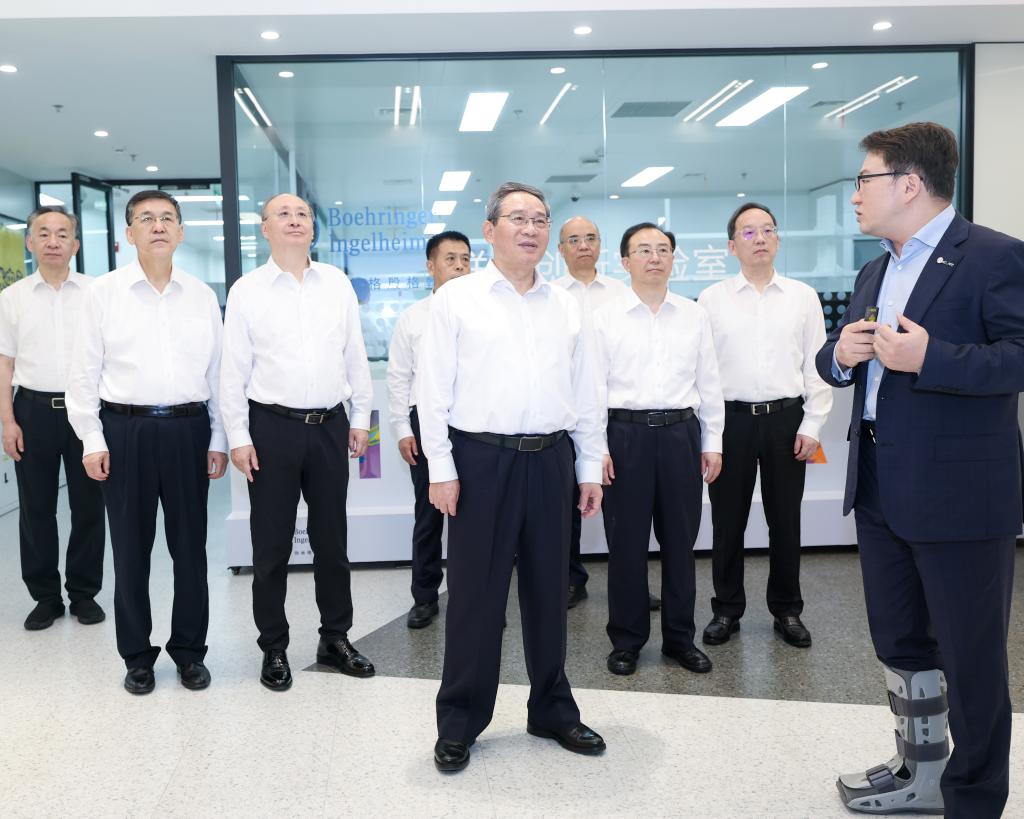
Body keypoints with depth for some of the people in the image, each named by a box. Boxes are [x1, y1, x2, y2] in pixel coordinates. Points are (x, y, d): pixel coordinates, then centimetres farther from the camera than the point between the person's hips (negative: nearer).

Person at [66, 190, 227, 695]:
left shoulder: (202, 295, 6)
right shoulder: (104, 292, 2)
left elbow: (217, 370, 8)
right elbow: (85, 371, 2)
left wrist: (218, 439, 5)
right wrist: (92, 440, -4)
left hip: (188, 429, 1)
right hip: (125, 429, -1)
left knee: (190, 547, 8)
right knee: (130, 549, 8)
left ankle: (189, 650, 24)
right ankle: (137, 655, 23)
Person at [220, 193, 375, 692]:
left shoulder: (337, 284, 6)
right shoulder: (247, 291, -1)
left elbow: (355, 355, 10)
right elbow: (234, 368, -1)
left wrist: (361, 417, 8)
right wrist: (238, 437, -5)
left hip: (329, 425, 3)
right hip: (272, 426, -2)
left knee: (332, 538, 11)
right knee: (271, 544, 6)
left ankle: (335, 639, 26)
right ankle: (274, 649, 21)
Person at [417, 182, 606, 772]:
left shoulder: (566, 306, 11)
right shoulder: (457, 298, 0)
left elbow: (584, 393, 13)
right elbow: (434, 390, -3)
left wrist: (591, 467, 10)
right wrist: (441, 468, -8)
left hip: (550, 459, 4)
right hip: (481, 459, -3)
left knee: (549, 588, 12)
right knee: (475, 592, 4)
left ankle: (553, 709, 28)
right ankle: (460, 722, 19)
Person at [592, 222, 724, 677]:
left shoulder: (694, 316, 8)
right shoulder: (605, 318, 2)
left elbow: (709, 383, 10)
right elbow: (594, 386, 0)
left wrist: (713, 443, 7)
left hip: (681, 432, 2)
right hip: (625, 434, -2)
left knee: (680, 540, 9)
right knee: (626, 541, 4)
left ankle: (680, 637, 23)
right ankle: (626, 640, 19)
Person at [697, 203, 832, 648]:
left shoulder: (803, 296, 5)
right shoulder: (711, 299, 3)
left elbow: (817, 364, 4)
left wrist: (812, 425, -2)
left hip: (786, 419, 1)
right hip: (731, 419, -1)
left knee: (785, 521, 10)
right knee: (727, 521, 7)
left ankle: (787, 610, 25)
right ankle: (726, 609, 21)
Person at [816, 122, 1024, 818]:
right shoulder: (876, 273, 15)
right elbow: (837, 362, 19)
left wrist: (929, 358, -29)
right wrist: (840, 355, -3)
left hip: (960, 495, -8)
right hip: (881, 491, 8)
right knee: (899, 642, 19)